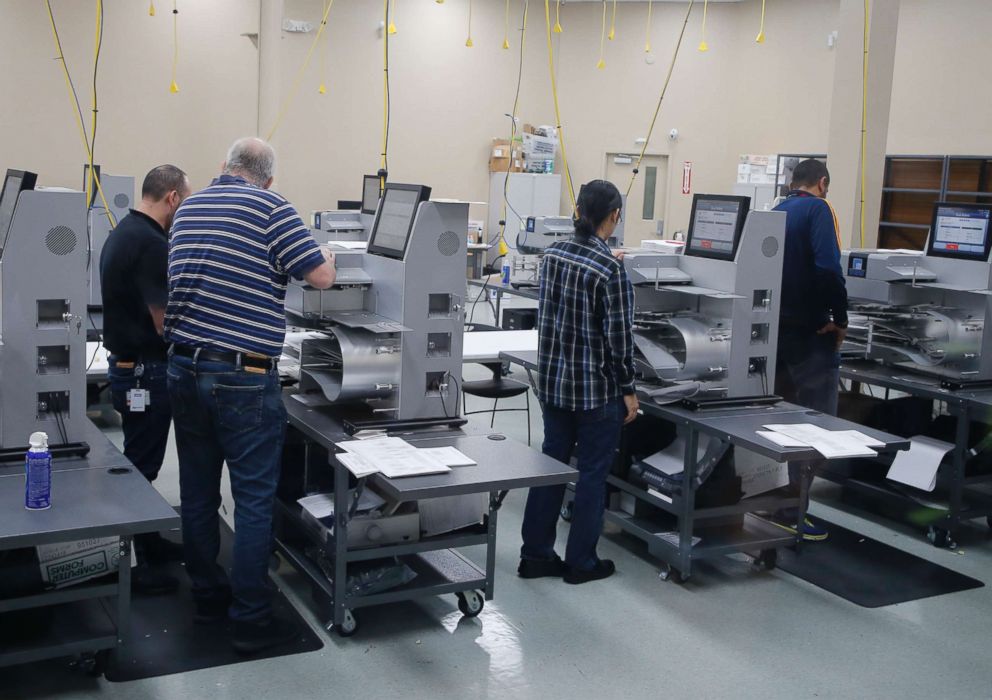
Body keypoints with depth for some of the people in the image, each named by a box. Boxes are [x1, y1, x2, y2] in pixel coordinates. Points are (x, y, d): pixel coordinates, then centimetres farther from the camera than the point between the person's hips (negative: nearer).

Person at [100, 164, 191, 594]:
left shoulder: (123, 232, 10)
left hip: (128, 364, 10)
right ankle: (131, 566, 9)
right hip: (145, 373, -10)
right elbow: (166, 322, -24)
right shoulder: (150, 243, -22)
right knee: (140, 466, -1)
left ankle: (147, 543, 33)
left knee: (140, 462, 20)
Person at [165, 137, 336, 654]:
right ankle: (250, 621, 6)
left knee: (198, 492, 14)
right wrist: (328, 256, 12)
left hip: (184, 369, 7)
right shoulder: (271, 208, -8)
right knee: (253, 499, 0)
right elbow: (320, 277, -10)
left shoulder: (189, 207, 14)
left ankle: (208, 597, 28)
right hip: (243, 377, -7)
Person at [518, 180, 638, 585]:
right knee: (592, 474, 7)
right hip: (597, 388, -6)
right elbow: (618, 337, -16)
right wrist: (628, 390, -5)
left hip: (553, 381, 6)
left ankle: (535, 555, 21)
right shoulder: (610, 269, -18)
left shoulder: (553, 255, 2)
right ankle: (581, 562, 17)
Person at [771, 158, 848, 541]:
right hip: (810, 330, -7)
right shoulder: (818, 209, -10)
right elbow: (827, 268, -23)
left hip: (776, 326, 7)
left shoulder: (775, 213, 11)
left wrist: (774, 312, 8)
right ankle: (792, 508, 1)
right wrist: (840, 318, -13)